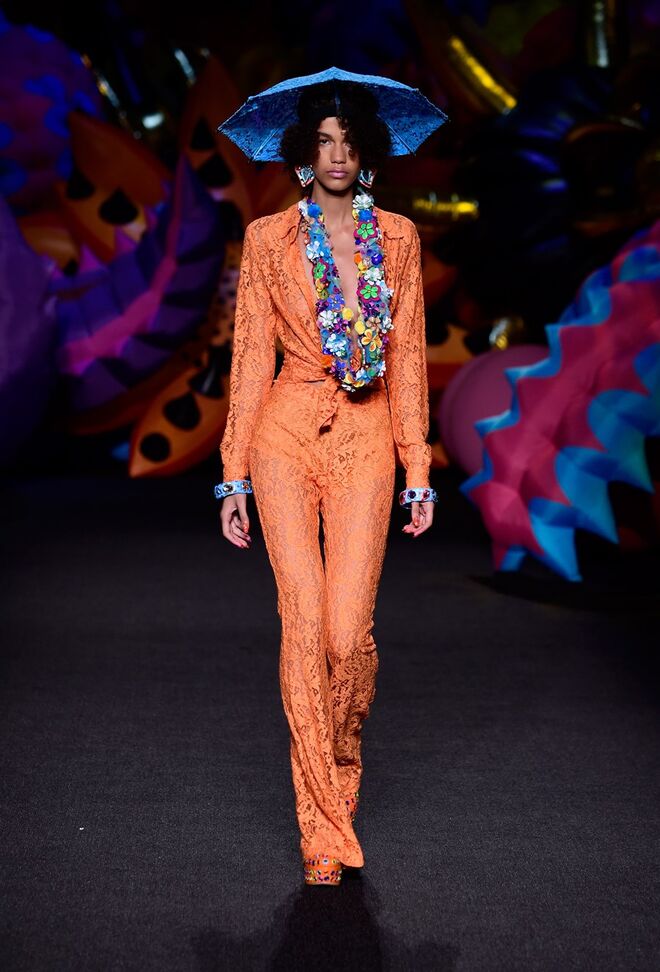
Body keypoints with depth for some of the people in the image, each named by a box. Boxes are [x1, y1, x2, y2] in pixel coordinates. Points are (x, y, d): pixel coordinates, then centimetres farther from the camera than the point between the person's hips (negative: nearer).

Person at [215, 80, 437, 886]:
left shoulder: (397, 238, 9)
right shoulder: (268, 238, 4)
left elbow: (408, 357, 9)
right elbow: (249, 358, 3)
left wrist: (418, 471, 5)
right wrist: (235, 475, -1)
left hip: (365, 436, 1)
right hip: (286, 432, -1)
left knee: (348, 629, -8)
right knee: (303, 622, -6)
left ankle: (342, 759, 26)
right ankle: (322, 827, 5)